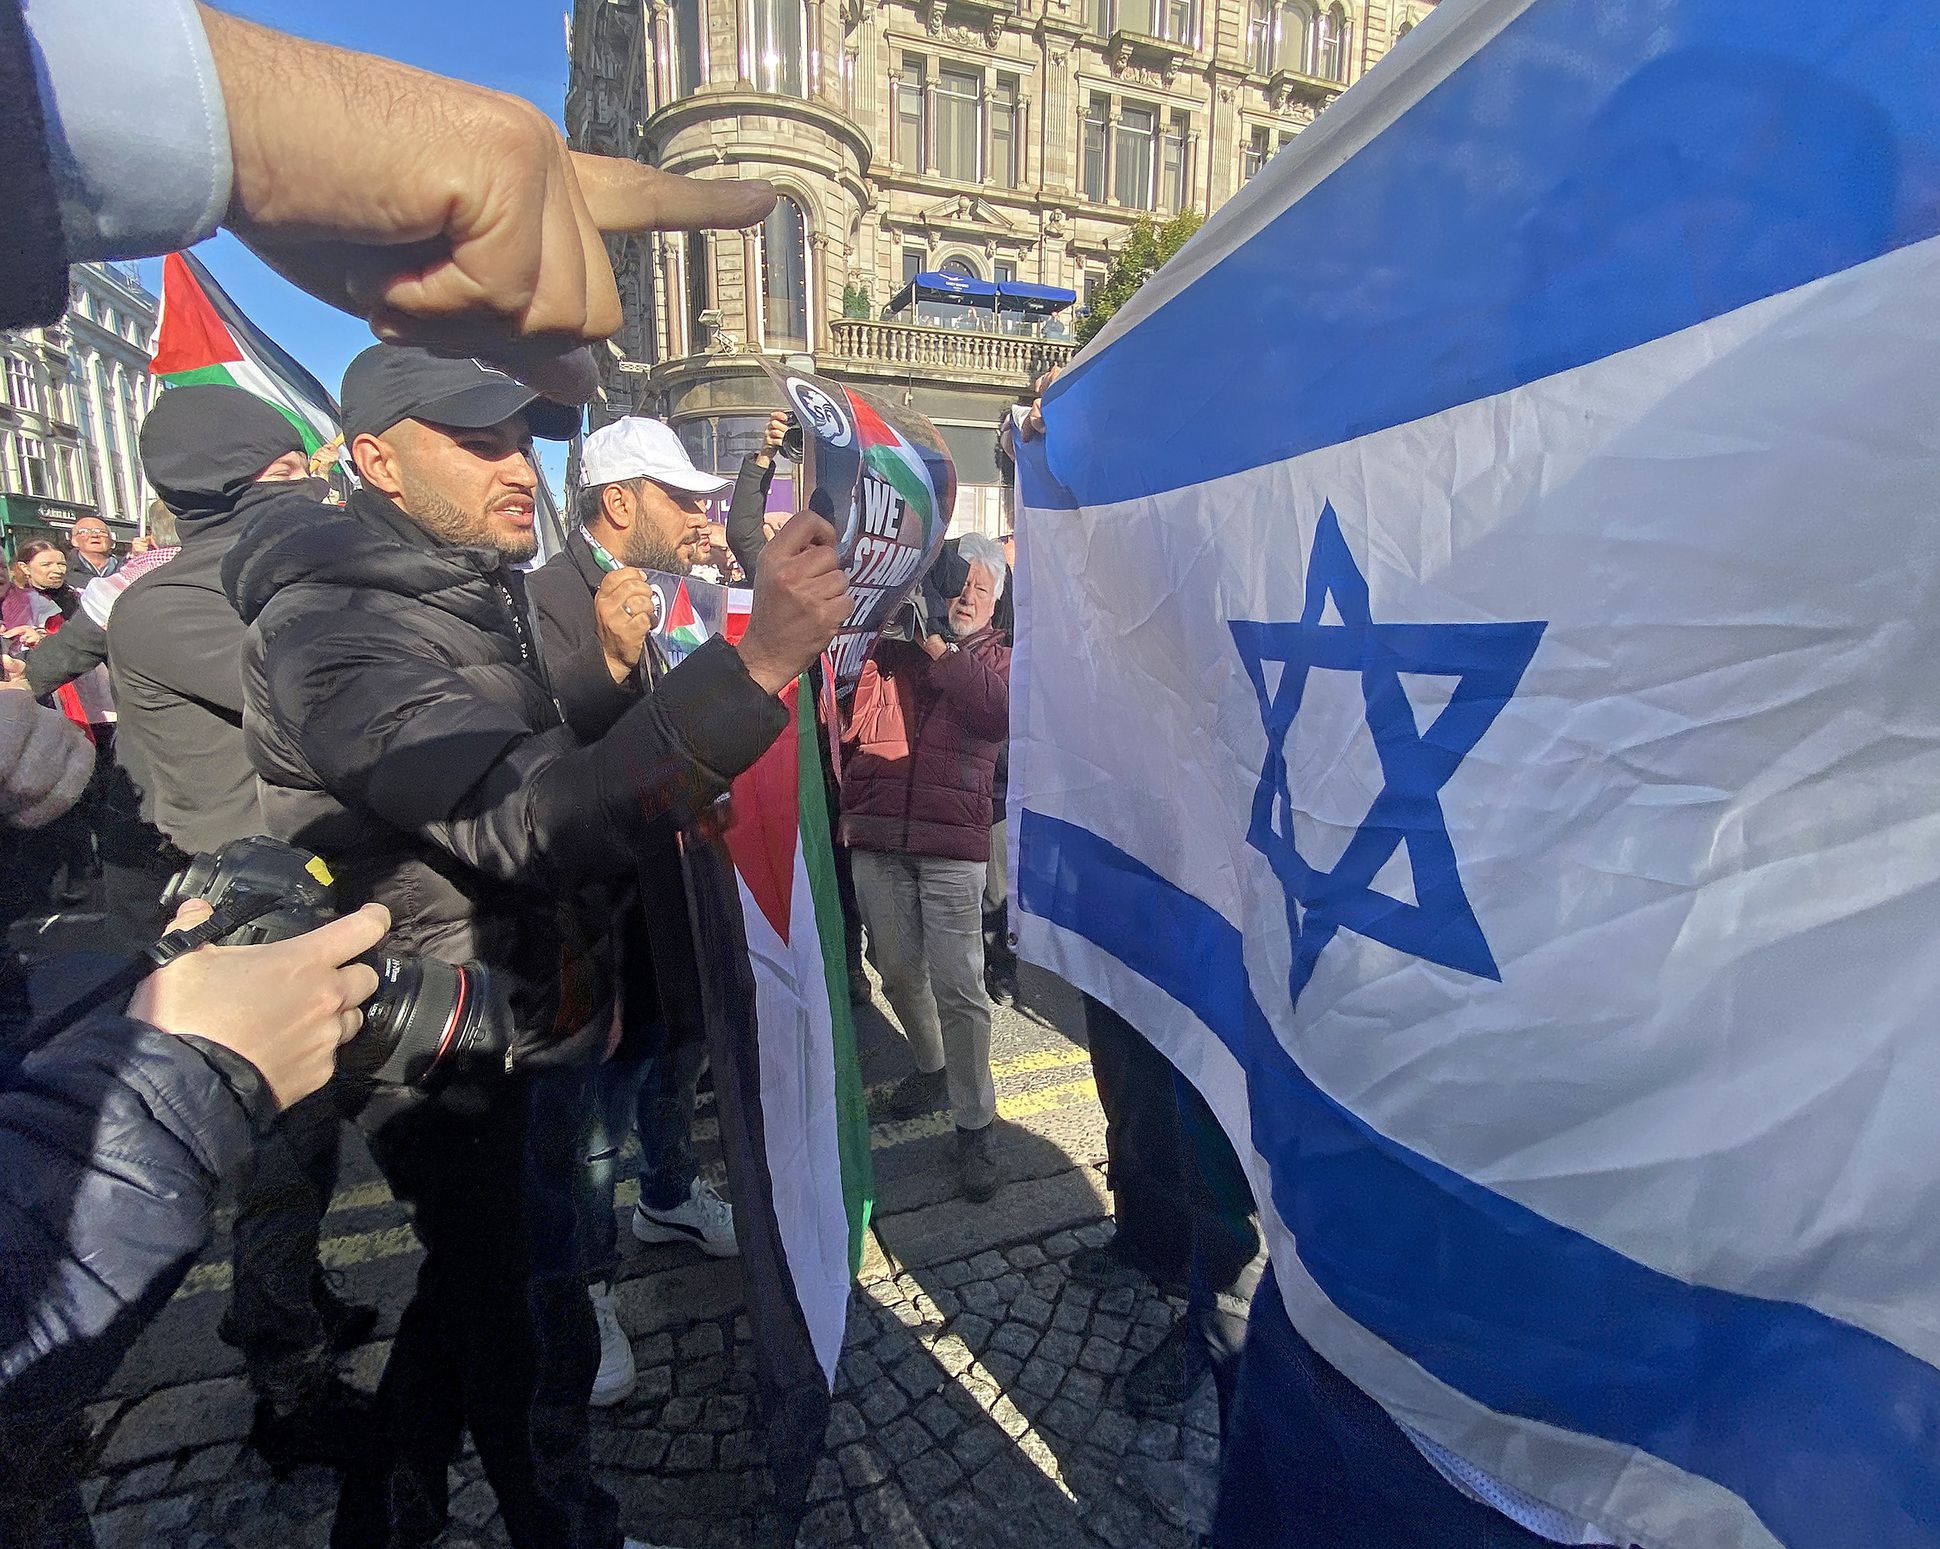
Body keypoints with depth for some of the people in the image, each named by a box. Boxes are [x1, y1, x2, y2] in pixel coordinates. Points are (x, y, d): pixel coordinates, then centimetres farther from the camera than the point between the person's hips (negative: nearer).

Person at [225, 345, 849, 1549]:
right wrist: (758, 664, -45)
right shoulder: (338, 630, -22)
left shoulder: (474, 593, 10)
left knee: (476, 1290, 26)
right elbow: (528, 820, -37)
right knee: (533, 1334, 8)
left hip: (515, 1029, 10)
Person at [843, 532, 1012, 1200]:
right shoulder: (892, 641, 10)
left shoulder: (999, 659, 7)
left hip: (952, 842, -3)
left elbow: (1003, 712, -15)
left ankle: (974, 1125, 9)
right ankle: (931, 1066, 39)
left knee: (959, 987, -5)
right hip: (875, 834, 3)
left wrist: (940, 651, -17)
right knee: (898, 971, 14)